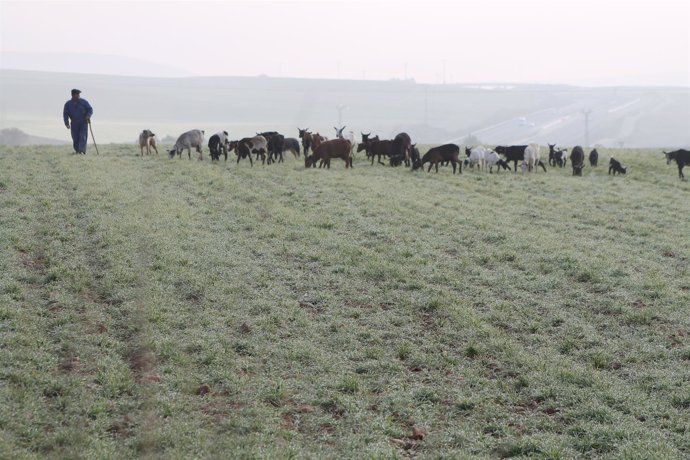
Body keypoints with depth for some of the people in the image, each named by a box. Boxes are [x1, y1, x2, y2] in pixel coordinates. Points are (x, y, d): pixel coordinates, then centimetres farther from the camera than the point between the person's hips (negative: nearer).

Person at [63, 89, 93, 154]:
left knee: (83, 137, -14)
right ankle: (77, 151, 19)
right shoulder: (68, 104, 1)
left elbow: (90, 109, 2)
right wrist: (67, 123, -12)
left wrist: (88, 116, -18)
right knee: (75, 139, 2)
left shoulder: (84, 102, -3)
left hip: (83, 123, -1)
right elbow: (65, 114, 2)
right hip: (74, 124, 1)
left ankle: (82, 151, -21)